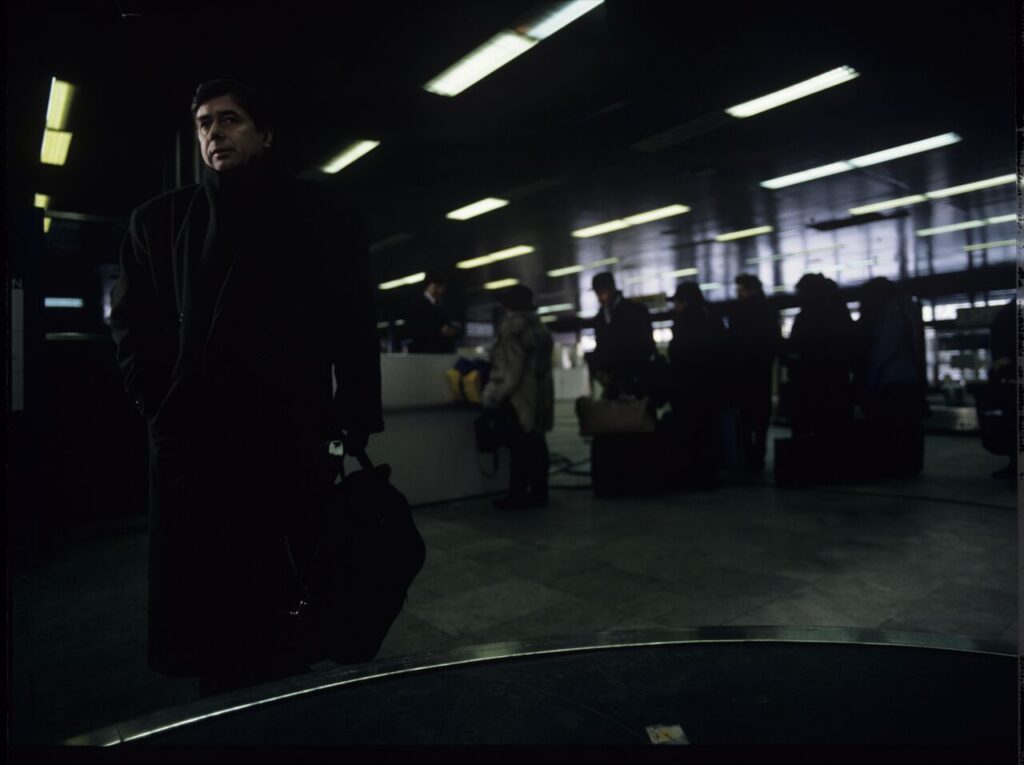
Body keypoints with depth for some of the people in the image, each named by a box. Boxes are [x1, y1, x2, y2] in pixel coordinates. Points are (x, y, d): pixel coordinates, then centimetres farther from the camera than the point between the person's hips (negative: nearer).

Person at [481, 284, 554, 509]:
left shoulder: (512, 326, -9)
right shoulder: (539, 327, 15)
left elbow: (507, 366, -14)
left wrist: (496, 395, -10)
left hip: (519, 395, -8)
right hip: (539, 393, 9)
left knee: (520, 445, -6)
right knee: (536, 443, 10)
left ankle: (518, 495, -2)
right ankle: (538, 492, 15)